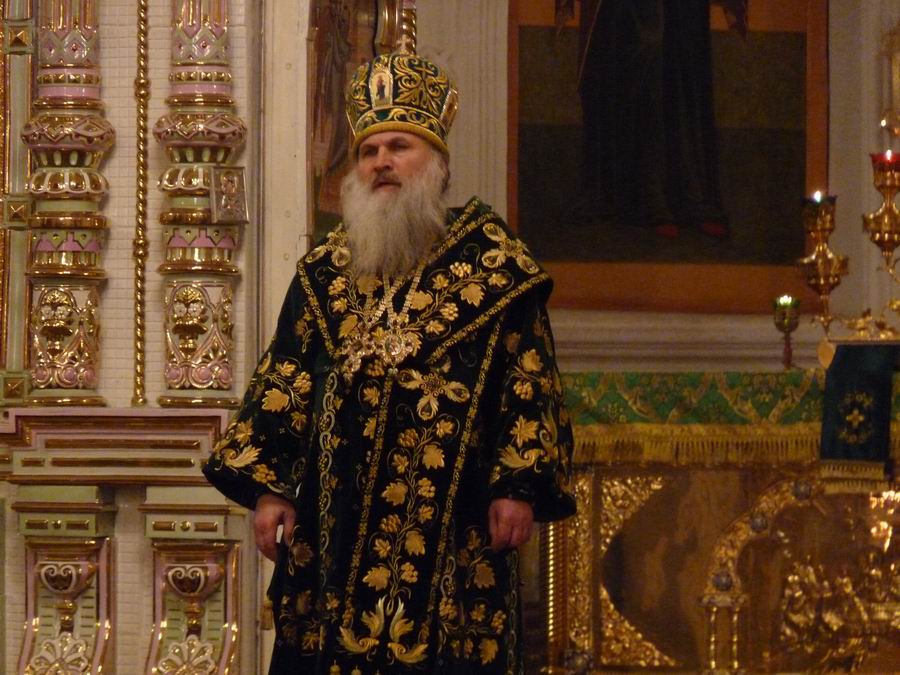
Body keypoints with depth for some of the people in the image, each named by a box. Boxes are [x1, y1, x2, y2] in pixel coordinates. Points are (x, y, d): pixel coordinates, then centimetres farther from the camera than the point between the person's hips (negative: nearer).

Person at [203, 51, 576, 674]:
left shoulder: (493, 265, 4)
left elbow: (528, 381, 0)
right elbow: (282, 383, 12)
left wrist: (519, 488, -10)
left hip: (451, 520, -3)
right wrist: (268, 485, 3)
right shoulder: (327, 271, 13)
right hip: (336, 521, 3)